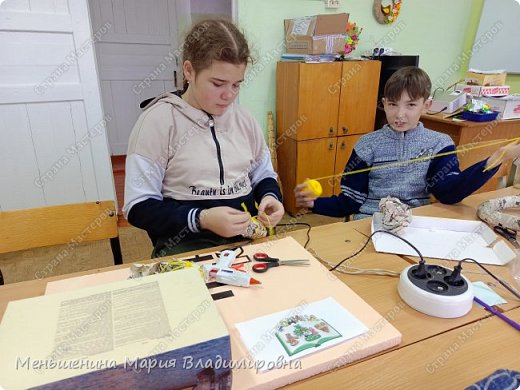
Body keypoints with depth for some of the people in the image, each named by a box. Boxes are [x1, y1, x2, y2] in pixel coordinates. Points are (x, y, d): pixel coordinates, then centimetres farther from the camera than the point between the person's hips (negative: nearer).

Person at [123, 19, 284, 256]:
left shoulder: (243, 119, 7)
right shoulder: (158, 120, -8)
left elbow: (263, 175, 18)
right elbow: (138, 207, -9)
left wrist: (270, 197, -5)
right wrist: (202, 219, -21)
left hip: (246, 236, 4)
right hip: (187, 243, -4)